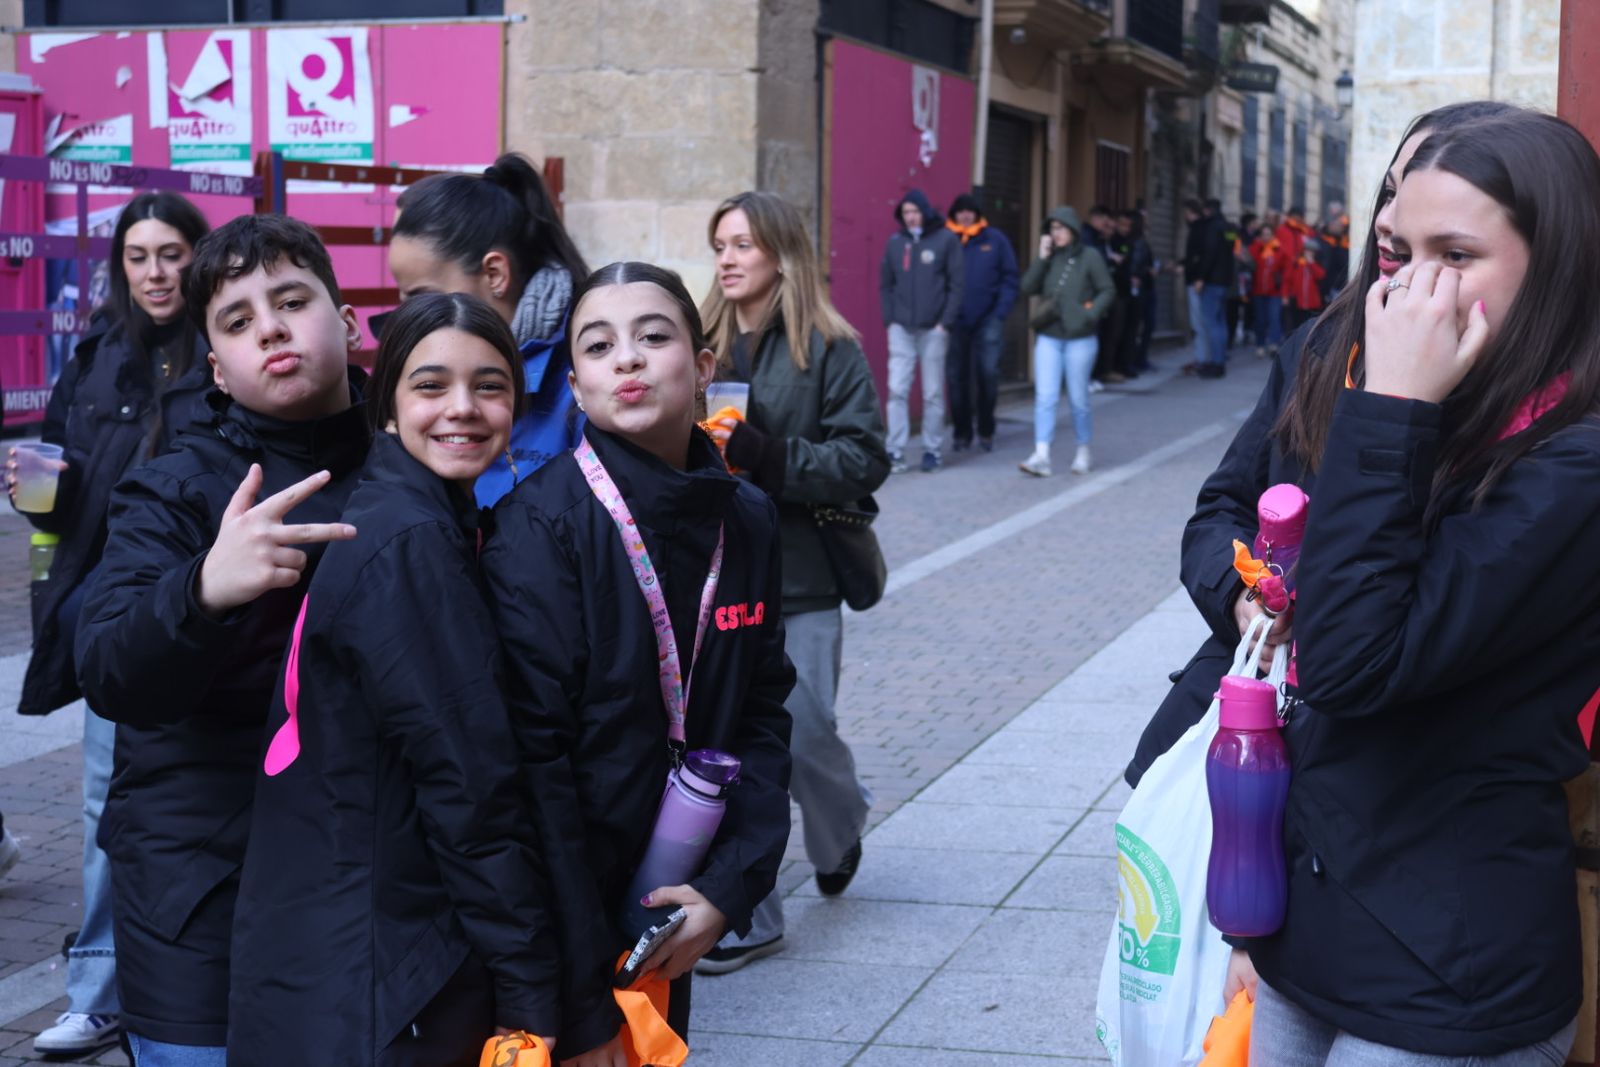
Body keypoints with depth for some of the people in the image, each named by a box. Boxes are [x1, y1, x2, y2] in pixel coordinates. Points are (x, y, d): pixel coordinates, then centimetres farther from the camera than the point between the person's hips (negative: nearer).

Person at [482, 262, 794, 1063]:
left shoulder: (746, 519, 1)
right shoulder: (539, 525, -17)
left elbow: (763, 710, 6)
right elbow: (535, 757, -19)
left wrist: (731, 885, -8)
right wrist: (581, 999, -20)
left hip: (672, 922, 5)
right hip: (562, 929, -5)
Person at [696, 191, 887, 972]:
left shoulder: (830, 350, -3)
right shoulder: (702, 343, 7)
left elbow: (862, 462, -9)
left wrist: (760, 454, -20)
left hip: (797, 579, -3)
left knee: (803, 736, -2)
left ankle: (842, 831, 34)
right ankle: (747, 916, 14)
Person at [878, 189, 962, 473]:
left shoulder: (945, 240, -2)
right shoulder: (895, 242, 7)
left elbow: (957, 284, -4)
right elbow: (886, 284, 11)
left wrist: (945, 322, -9)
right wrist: (889, 319, 0)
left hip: (933, 329, -2)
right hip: (901, 329, 2)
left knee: (933, 393, 5)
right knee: (897, 390, -4)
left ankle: (932, 450, 12)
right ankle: (895, 451, -2)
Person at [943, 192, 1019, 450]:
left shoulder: (995, 240, 3)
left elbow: (1010, 279, 3)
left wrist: (1001, 312, -6)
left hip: (987, 320, 0)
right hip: (955, 322, 0)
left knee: (988, 373, -4)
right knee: (957, 377, 4)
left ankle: (986, 431, 10)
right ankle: (961, 432, 15)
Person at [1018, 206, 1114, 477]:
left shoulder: (1089, 256, -2)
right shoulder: (1049, 258, 9)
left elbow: (1108, 290, -3)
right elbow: (1028, 287, 0)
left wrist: (1091, 314, -16)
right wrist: (1041, 258, -8)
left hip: (1079, 337, -3)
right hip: (1048, 337, 3)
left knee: (1078, 399, 6)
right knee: (1045, 397, -7)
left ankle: (1082, 452, 23)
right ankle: (1041, 457, -12)